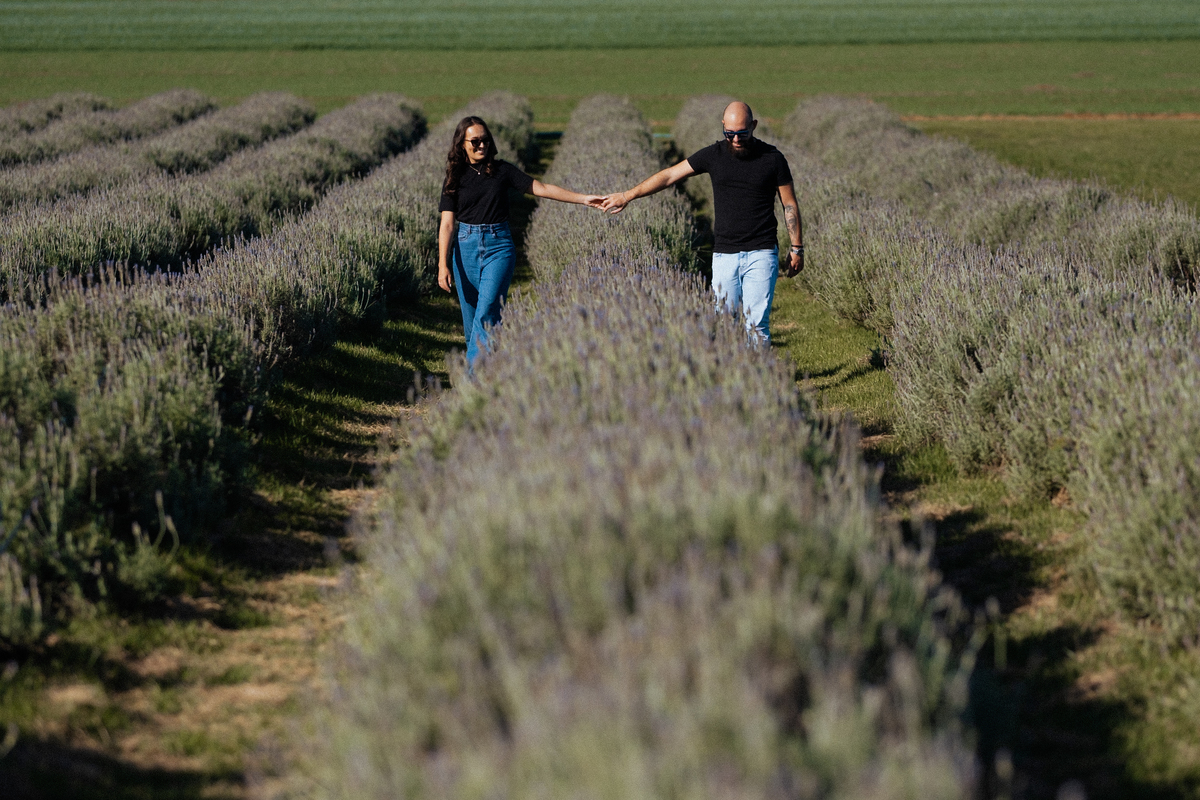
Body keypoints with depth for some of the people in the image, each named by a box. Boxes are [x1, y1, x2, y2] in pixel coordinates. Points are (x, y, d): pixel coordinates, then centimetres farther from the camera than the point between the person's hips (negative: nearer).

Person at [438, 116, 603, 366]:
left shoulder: (501, 171, 5)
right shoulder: (455, 178, 4)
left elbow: (541, 189, 4)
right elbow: (447, 224, 0)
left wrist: (583, 199, -3)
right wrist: (443, 265, -9)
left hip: (499, 245, -2)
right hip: (466, 247, 2)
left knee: (487, 312, -16)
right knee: (470, 318, 4)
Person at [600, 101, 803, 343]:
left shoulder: (772, 159, -1)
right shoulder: (714, 155, 3)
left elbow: (790, 204, 6)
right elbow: (669, 175, 8)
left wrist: (797, 248, 5)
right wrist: (628, 196, 7)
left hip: (761, 253, -2)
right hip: (724, 253, 3)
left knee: (757, 322, -11)